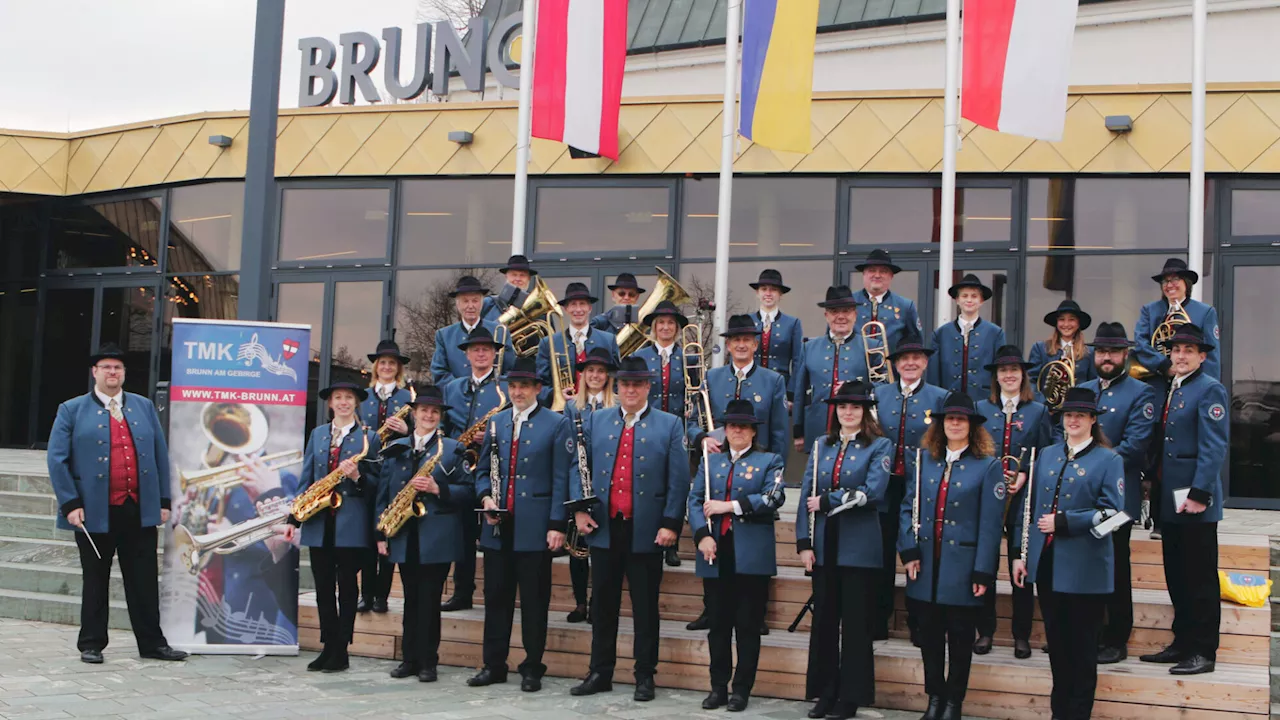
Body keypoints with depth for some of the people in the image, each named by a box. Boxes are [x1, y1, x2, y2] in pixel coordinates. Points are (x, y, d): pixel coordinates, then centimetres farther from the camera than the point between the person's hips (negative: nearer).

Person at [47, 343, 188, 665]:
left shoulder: (144, 407, 12)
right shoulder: (72, 410, 3)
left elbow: (161, 455, 12)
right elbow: (56, 459, -2)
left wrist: (164, 501, 6)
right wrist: (70, 503, -10)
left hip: (139, 511, 3)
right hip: (95, 512, -3)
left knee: (144, 580, 6)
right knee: (95, 581, 8)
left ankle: (152, 642, 13)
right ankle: (91, 644, 18)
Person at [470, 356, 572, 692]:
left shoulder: (556, 424, -1)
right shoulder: (496, 422, 13)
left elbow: (561, 478, -5)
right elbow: (483, 469, 17)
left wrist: (557, 525, -11)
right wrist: (486, 497, -3)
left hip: (535, 526, -4)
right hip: (498, 526, 4)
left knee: (534, 600, 3)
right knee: (496, 596, 9)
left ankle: (532, 668, 12)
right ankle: (494, 664, 18)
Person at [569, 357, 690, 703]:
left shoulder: (669, 425, 2)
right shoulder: (595, 421, 10)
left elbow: (679, 479, -2)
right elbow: (577, 467, 11)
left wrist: (671, 524, -9)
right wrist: (579, 509, -1)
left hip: (646, 530, -2)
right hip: (603, 528, 3)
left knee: (646, 608, 5)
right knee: (602, 605, 9)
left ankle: (645, 676, 15)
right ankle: (600, 673, 19)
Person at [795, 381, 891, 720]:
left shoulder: (880, 447, 0)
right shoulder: (821, 446, 11)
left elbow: (872, 493, -15)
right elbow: (807, 496, 6)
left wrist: (826, 501, -13)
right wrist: (804, 542, -2)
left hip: (859, 548, -4)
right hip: (824, 546, 4)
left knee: (855, 623, 1)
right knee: (824, 618, 8)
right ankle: (824, 692, 17)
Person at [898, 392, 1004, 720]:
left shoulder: (988, 465, -3)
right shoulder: (924, 460, 8)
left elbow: (990, 523, -7)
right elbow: (908, 507, 8)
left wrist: (982, 573, -11)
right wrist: (909, 551, -3)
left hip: (962, 566, -3)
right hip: (926, 565, 3)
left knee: (960, 637, 5)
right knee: (930, 634, 9)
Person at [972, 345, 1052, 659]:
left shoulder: (1039, 412, 6)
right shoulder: (981, 409, 8)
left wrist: (1024, 476, -12)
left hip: (1022, 500, -1)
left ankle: (1022, 636, 11)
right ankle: (985, 631, 15)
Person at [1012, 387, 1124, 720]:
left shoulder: (1108, 460, -3)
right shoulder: (1046, 455, 12)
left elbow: (1111, 512, -12)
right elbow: (1029, 506, 13)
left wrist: (1063, 522, -18)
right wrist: (1021, 553, 8)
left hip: (1084, 568, -4)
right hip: (1047, 563, 5)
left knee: (1082, 646, 4)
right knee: (1056, 641, 13)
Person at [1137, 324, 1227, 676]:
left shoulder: (1209, 390, -10)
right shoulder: (1171, 389, 16)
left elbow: (1214, 447, -17)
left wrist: (1199, 494, -22)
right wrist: (1154, 482, 12)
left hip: (1195, 500, -9)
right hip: (1170, 500, 9)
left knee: (1200, 578, -2)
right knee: (1177, 577, 13)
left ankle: (1203, 652, 5)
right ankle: (1182, 643, 22)